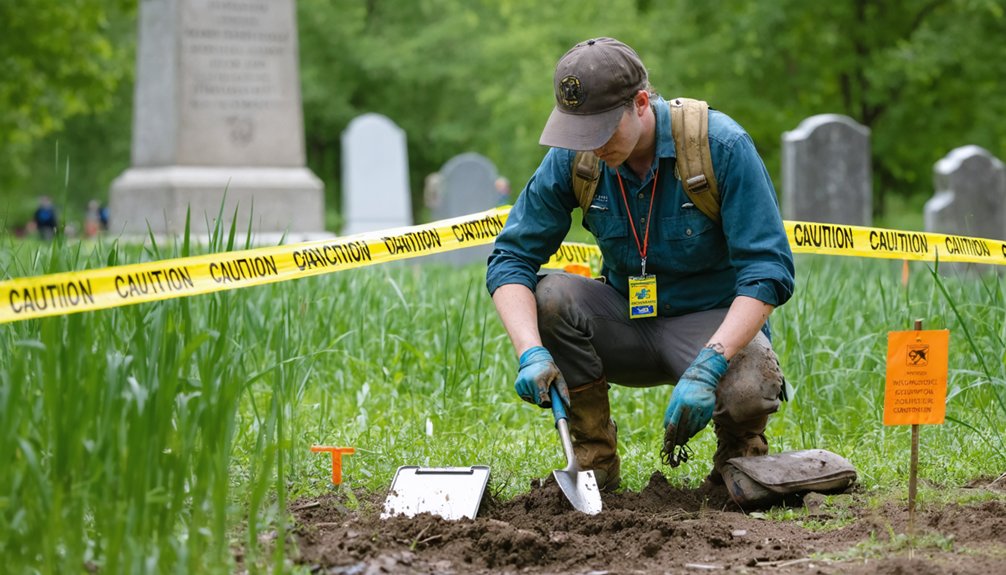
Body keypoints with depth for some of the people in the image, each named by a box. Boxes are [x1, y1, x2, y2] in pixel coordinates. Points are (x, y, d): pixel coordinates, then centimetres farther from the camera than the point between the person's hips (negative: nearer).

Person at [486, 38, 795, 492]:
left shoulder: (722, 146, -21)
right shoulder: (571, 160, -11)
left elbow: (768, 271, -23)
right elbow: (511, 258, -10)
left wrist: (707, 368, -36)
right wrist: (531, 352, -30)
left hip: (716, 321, -4)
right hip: (628, 324, 4)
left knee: (745, 392, -36)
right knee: (547, 296, -24)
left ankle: (738, 453, 3)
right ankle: (594, 461, -8)